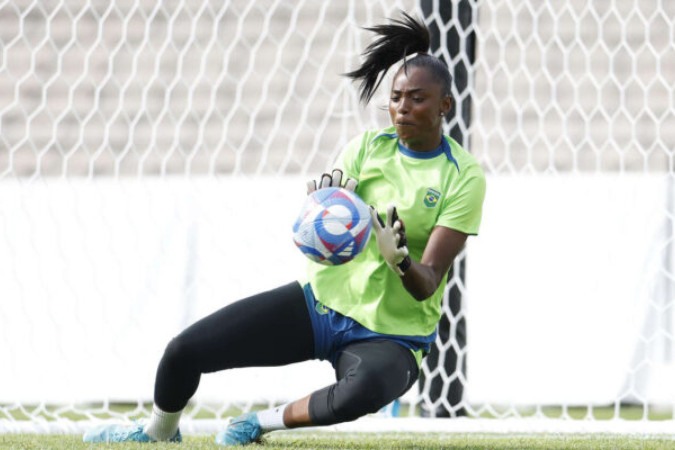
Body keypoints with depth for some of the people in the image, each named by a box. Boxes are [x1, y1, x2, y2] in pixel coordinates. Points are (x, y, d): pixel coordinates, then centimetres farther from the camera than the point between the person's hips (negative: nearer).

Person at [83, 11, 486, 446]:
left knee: (365, 391, -41)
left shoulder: (464, 177, -9)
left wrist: (400, 259, -37)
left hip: (391, 336, -4)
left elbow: (427, 285, -14)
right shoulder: (369, 147, 1)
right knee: (185, 350, -8)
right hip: (323, 298, 4)